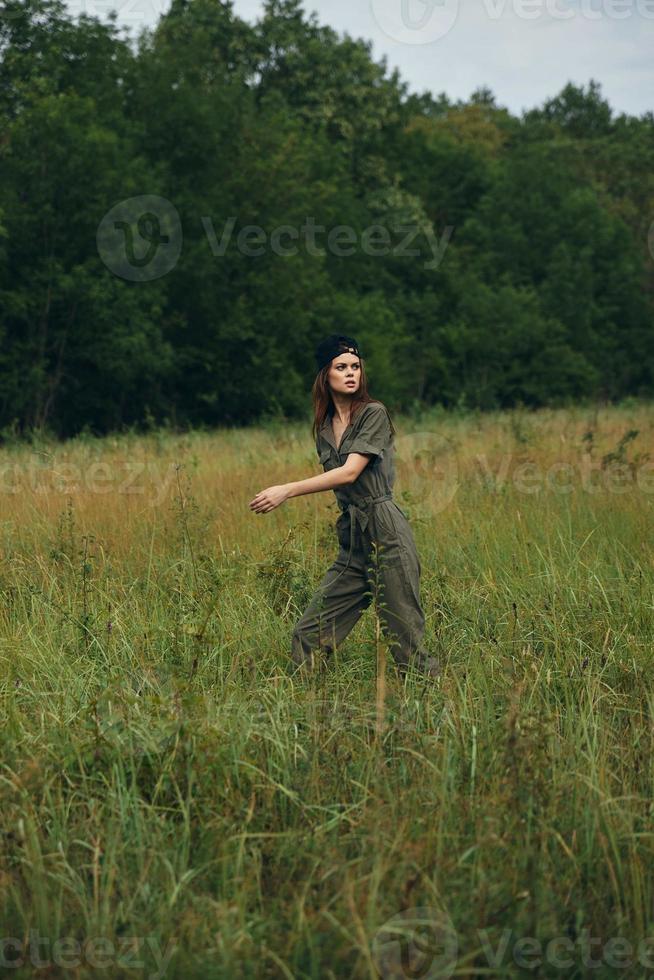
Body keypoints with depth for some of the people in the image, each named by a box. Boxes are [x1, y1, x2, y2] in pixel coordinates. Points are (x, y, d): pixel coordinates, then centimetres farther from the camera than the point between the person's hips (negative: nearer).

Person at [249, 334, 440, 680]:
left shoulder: (374, 414, -7)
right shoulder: (324, 426, 14)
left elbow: (350, 473, -16)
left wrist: (287, 491, -19)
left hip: (385, 535, -7)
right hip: (350, 540, 7)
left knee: (405, 642, -5)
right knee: (309, 635, 1)